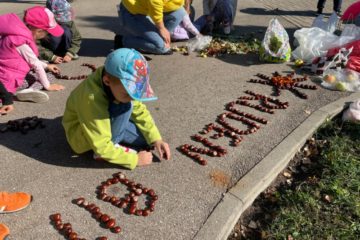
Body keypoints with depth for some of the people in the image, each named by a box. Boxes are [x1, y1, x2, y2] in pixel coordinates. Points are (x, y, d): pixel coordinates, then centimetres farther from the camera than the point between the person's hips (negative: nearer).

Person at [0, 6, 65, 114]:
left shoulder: (21, 34, 5)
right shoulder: (22, 42, -24)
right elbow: (36, 65, -14)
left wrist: (46, 66, 25)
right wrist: (47, 86, -4)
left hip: (11, 74, 9)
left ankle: (31, 90, -22)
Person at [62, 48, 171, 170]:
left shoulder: (118, 84, -19)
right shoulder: (92, 99, -38)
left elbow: (139, 111, -5)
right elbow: (102, 147, -34)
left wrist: (156, 139, -13)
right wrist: (135, 159, -28)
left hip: (106, 122, 7)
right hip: (81, 137, -7)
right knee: (124, 106, -31)